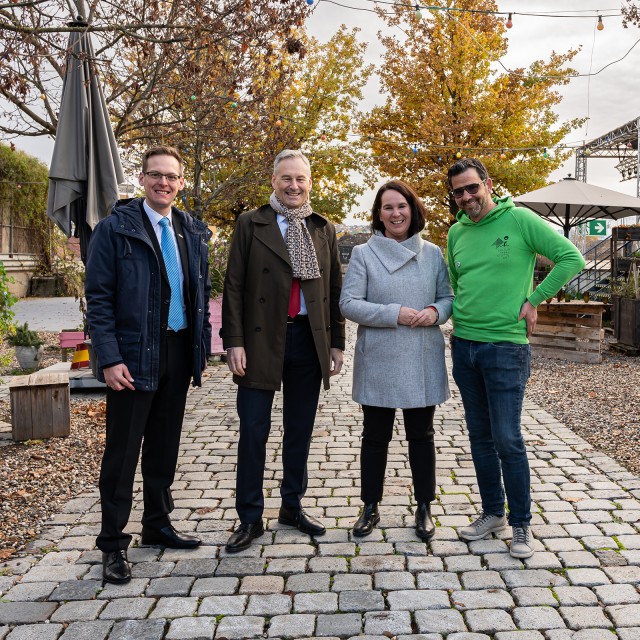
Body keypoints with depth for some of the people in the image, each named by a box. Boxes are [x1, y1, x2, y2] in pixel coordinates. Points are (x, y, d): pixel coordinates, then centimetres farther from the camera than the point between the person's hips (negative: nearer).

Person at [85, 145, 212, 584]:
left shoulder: (193, 233, 11)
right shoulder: (115, 228, -5)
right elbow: (98, 298, -9)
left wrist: (202, 349, 8)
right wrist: (110, 358, -16)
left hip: (179, 354, 5)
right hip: (134, 356, -5)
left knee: (164, 448, 16)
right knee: (123, 451, 3)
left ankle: (158, 525, 31)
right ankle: (113, 544, 16)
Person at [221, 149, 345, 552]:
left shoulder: (324, 229, 11)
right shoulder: (251, 224, 1)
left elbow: (334, 290, 12)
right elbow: (234, 287, -3)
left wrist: (337, 343, 8)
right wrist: (234, 341, -9)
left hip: (309, 341, 3)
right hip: (262, 341, -3)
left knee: (300, 431, 13)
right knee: (253, 432, 1)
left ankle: (293, 506, 29)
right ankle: (250, 518, 14)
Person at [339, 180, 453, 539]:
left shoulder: (433, 253, 6)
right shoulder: (364, 254, -1)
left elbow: (448, 297, 10)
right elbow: (349, 304, -8)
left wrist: (436, 312, -14)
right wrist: (395, 314, -18)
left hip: (422, 362, 2)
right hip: (379, 362, -1)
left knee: (422, 435, 11)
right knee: (376, 437, 9)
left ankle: (425, 508, 26)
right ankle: (371, 507, 25)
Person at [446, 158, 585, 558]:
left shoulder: (520, 220, -7)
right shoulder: (456, 233, 9)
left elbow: (572, 258, -8)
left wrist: (533, 300, -10)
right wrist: (460, 316, 10)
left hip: (506, 345, -5)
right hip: (464, 345, 6)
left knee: (507, 439, -4)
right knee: (480, 436, 13)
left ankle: (521, 524, 13)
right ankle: (492, 513, 27)